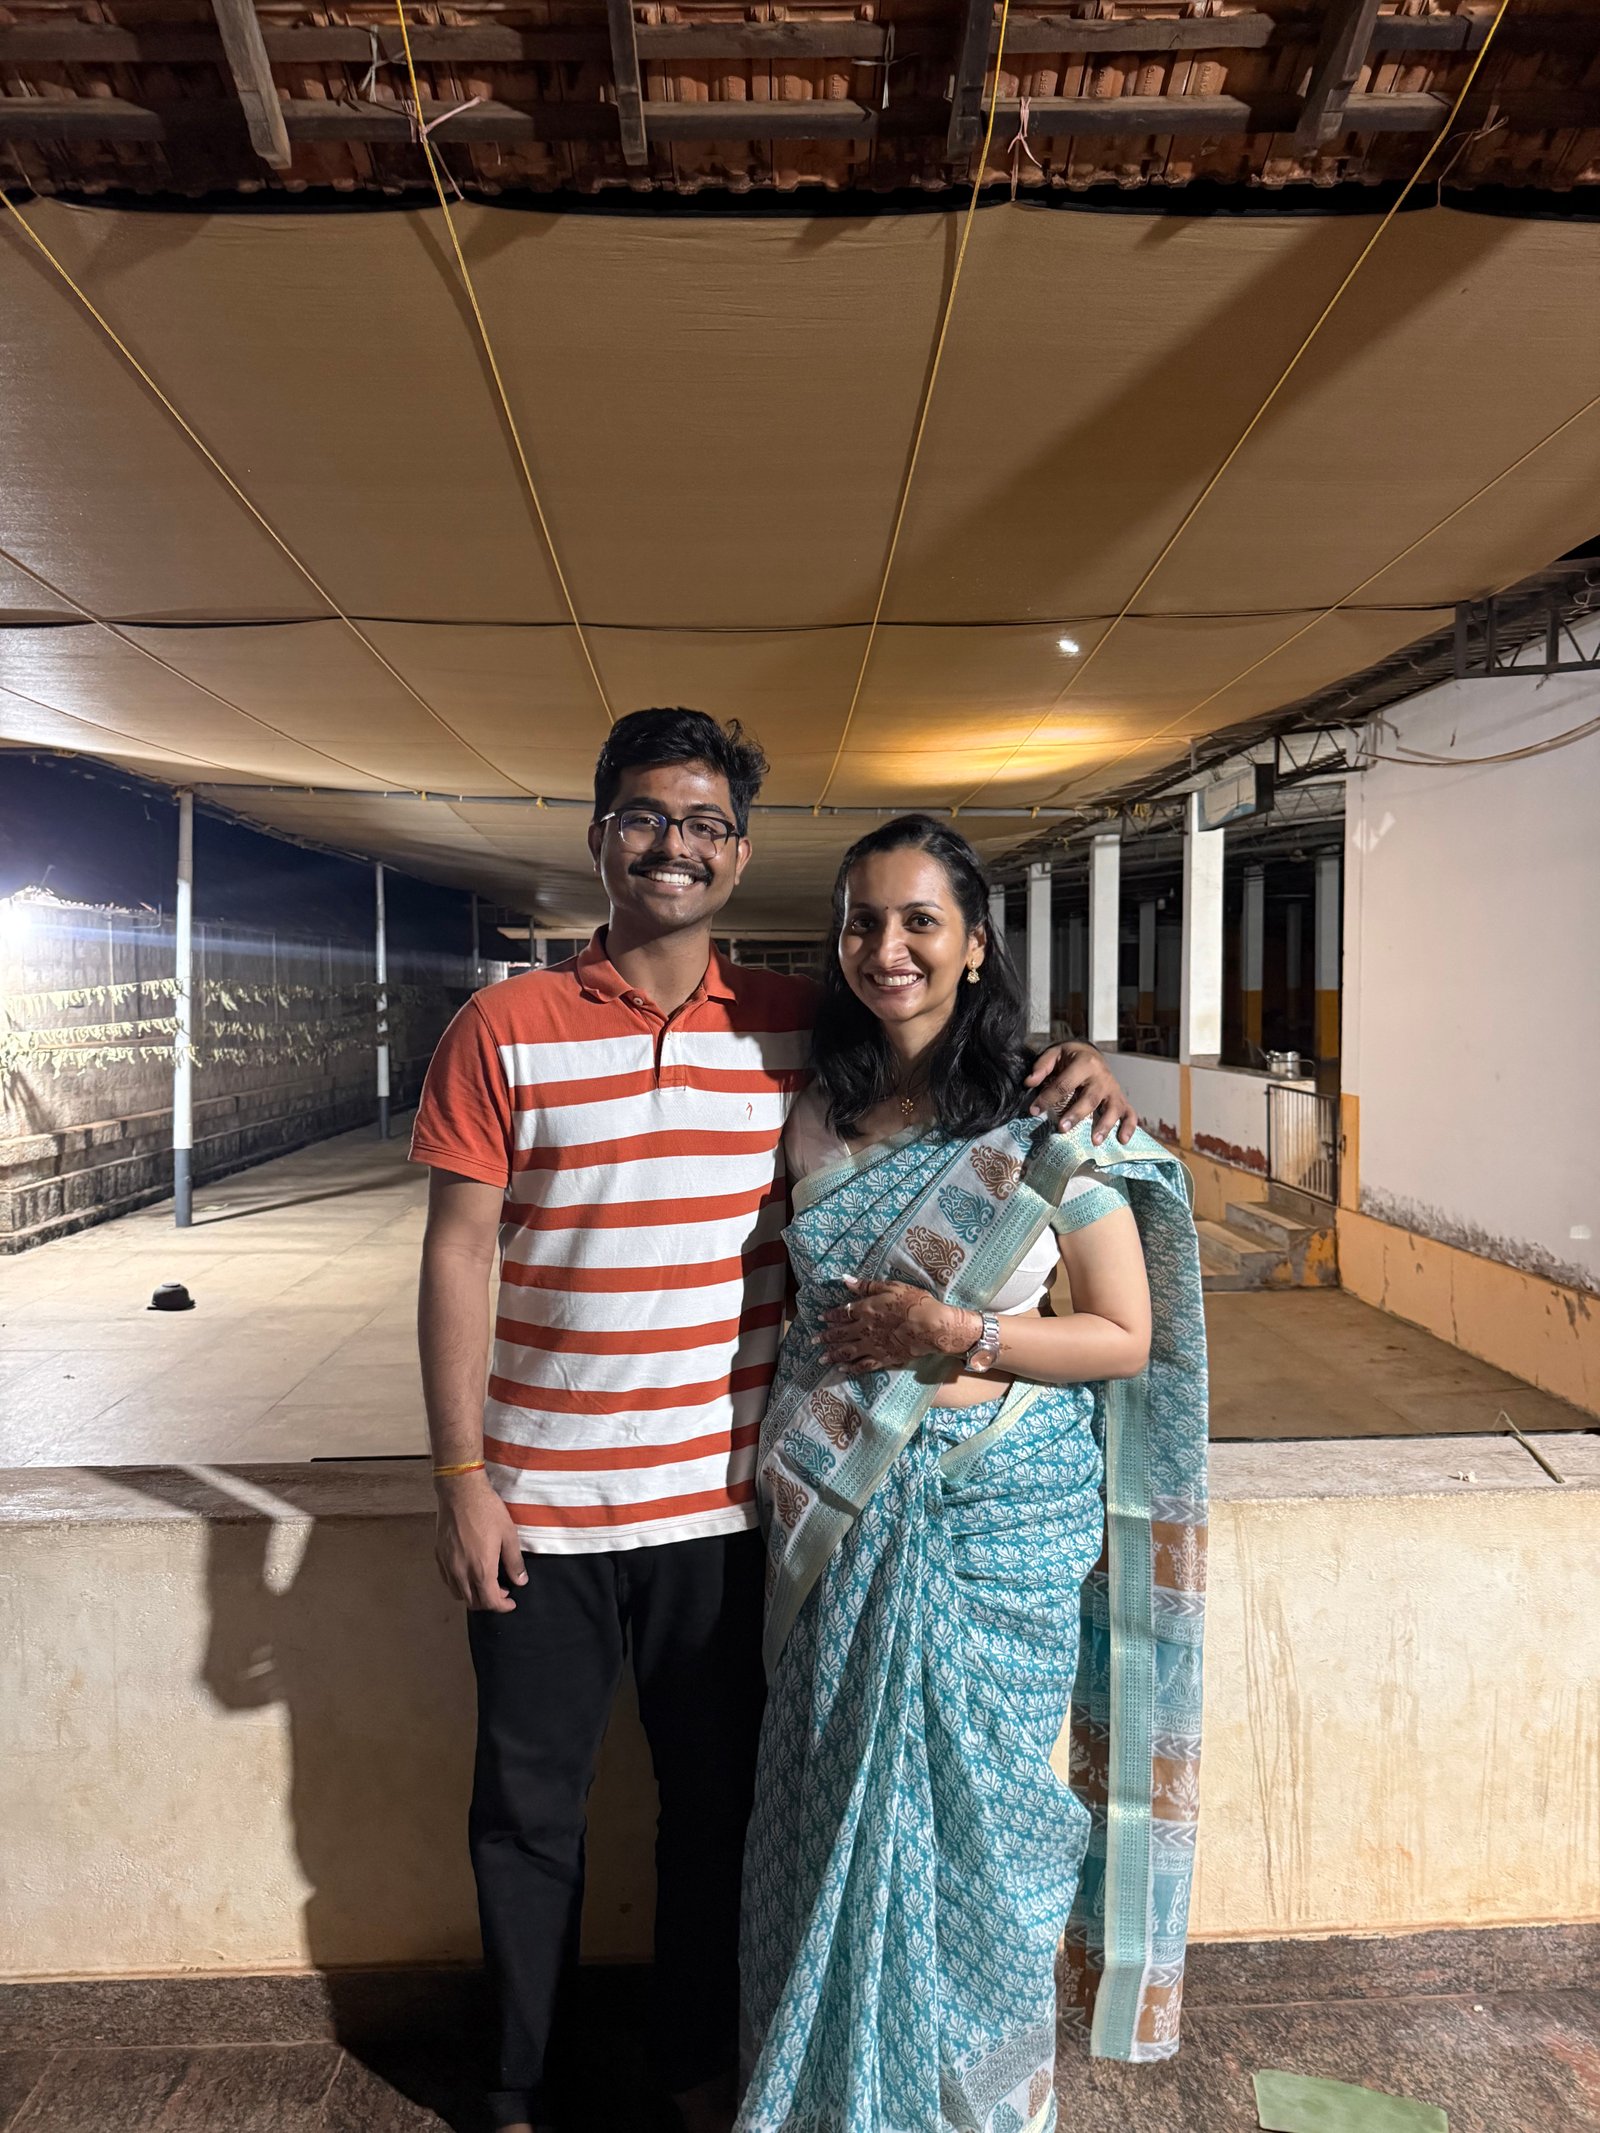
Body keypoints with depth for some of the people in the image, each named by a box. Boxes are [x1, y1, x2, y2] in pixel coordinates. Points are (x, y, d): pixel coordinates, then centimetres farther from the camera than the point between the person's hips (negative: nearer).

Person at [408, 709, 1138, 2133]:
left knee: (716, 1802, 19)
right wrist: (462, 1478, -8)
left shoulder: (798, 1025, -1)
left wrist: (1066, 1063, -8)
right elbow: (458, 1257, -6)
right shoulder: (503, 1029, -6)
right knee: (529, 1814, 17)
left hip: (719, 1499, 2)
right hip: (539, 1505, -1)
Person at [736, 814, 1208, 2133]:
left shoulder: (1051, 1128, -11)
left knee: (967, 1811, 10)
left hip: (996, 1523, -3)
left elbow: (1126, 1338, -7)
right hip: (840, 1522, 4)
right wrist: (784, 1456, 3)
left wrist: (957, 1335, -18)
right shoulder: (815, 1121, 2)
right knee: (830, 1806, 14)